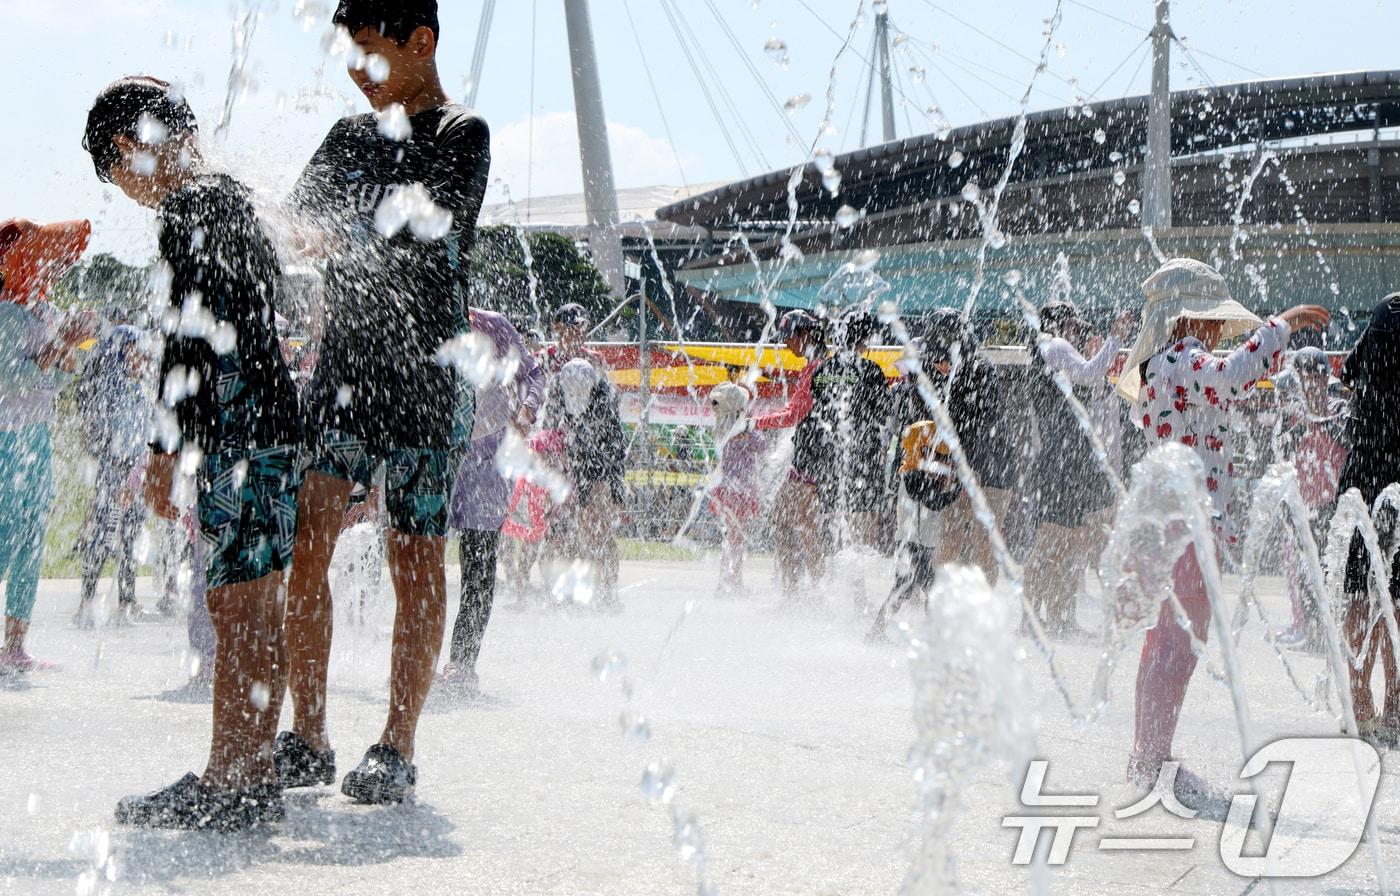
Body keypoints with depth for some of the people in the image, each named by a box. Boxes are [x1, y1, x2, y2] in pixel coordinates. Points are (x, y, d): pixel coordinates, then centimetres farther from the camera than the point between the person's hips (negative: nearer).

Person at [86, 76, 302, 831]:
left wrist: (166, 448, -16)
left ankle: (227, 784, -10)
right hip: (274, 422, 10)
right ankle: (254, 773, 13)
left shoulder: (188, 212, -9)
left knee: (234, 609, -9)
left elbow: (191, 335, -17)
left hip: (237, 434, -10)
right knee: (258, 610, 10)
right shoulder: (234, 198, 20)